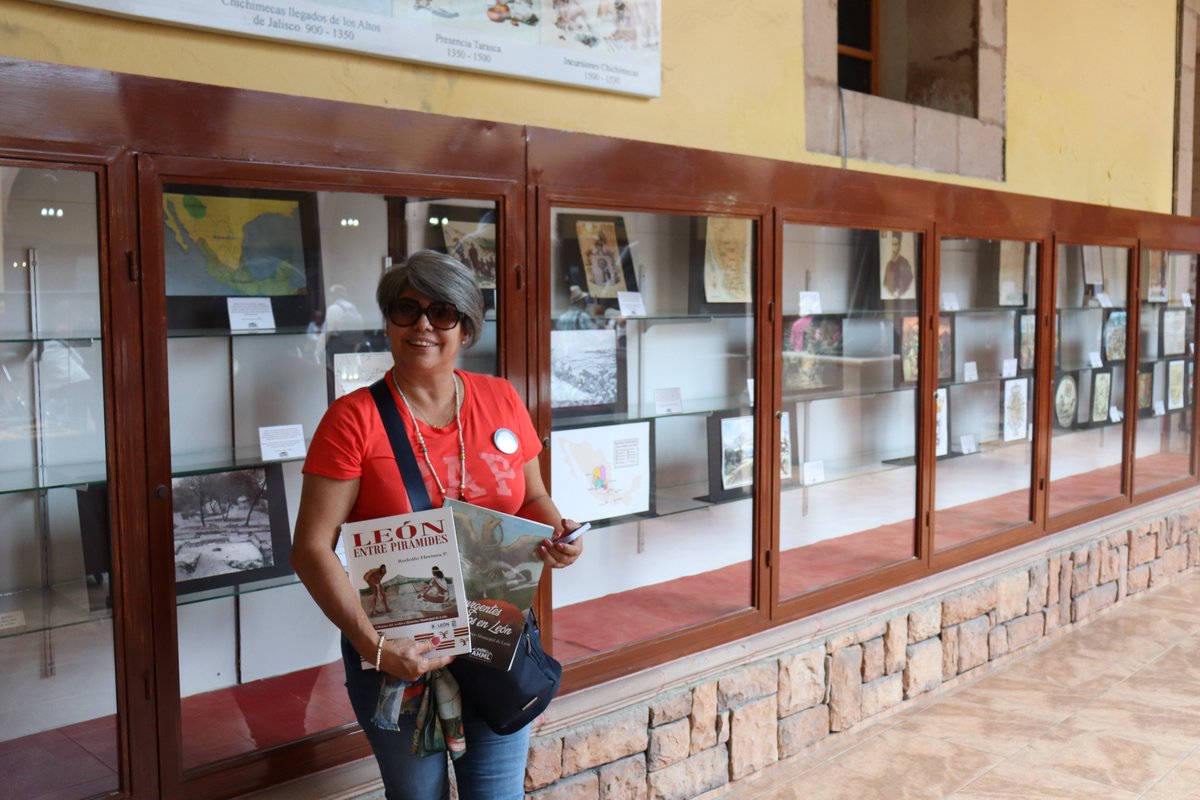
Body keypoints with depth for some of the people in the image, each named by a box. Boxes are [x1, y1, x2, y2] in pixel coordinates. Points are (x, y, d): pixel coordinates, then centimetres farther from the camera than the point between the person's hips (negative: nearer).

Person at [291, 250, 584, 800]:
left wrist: (556, 531, -9)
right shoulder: (354, 419, -10)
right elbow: (311, 548, -14)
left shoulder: (501, 400, 1)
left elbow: (532, 499, 13)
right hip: (395, 652, -2)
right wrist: (372, 644, -24)